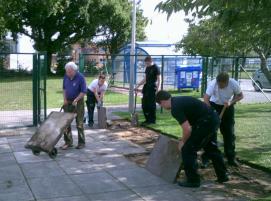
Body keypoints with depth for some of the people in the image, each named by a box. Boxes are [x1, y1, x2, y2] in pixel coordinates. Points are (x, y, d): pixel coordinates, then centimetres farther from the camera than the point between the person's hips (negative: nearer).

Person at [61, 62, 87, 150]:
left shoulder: (80, 77, -16)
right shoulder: (66, 76, 0)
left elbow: (83, 91, -14)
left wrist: (76, 100, -18)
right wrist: (65, 99, 3)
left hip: (78, 102, -5)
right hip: (68, 102, 5)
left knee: (79, 123, 0)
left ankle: (81, 142, 10)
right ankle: (68, 142, 13)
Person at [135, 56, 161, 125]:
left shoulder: (155, 68, -8)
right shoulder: (147, 68, 14)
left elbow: (159, 79, -10)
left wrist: (158, 89, -18)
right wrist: (138, 85, 15)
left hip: (152, 89, -8)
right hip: (146, 88, 8)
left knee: (151, 104, -4)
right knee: (144, 104, 8)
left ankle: (152, 120, 6)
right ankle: (147, 119, 19)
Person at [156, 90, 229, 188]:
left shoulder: (175, 108, -15)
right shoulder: (179, 100, 16)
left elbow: (187, 129, -18)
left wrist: (183, 142, 1)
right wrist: (185, 138, 31)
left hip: (206, 123, -10)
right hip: (214, 119, 10)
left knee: (187, 149, 0)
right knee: (211, 148, 26)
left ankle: (193, 180, 10)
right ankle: (222, 176, 37)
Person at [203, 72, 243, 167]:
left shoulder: (233, 84, -25)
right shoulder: (213, 84, -30)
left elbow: (240, 95, -8)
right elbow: (206, 99, -34)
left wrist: (231, 102, -25)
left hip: (228, 107, 2)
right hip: (214, 105, -1)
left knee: (229, 132, 3)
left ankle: (231, 158, 14)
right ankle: (205, 158, 1)